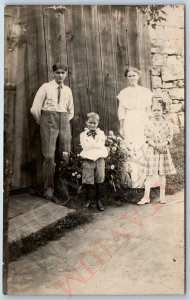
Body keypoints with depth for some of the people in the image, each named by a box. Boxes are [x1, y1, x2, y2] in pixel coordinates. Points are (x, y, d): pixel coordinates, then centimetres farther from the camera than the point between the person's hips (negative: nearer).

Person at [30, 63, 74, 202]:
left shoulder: (68, 90, 13)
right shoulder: (46, 87, 0)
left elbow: (71, 111, 23)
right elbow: (35, 109, -3)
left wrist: (64, 121, 14)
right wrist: (42, 122, 5)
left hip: (64, 122, 4)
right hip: (49, 122, -4)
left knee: (65, 155, 2)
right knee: (49, 156, -8)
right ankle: (49, 189, 3)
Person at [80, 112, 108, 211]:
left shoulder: (101, 133, 9)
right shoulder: (83, 134, 4)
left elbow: (101, 145, -5)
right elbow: (85, 146, -9)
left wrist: (90, 144, -10)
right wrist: (96, 145, -11)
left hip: (99, 159, 1)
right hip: (88, 160, -1)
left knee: (99, 182, 6)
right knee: (88, 182, 1)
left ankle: (99, 201, 17)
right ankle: (87, 200, 18)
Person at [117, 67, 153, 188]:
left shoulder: (145, 92, 7)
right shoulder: (124, 93, 5)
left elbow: (149, 110, 9)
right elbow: (121, 111, 4)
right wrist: (121, 127, 1)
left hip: (143, 123, 1)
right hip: (129, 124, -1)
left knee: (143, 150, -1)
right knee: (130, 151, -4)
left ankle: (143, 178, 9)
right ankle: (131, 179, 3)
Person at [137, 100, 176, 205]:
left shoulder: (167, 123, 2)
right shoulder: (149, 124, 1)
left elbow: (169, 137, -1)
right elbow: (147, 138, -4)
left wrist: (162, 145, -18)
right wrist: (155, 146, -18)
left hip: (163, 150, 1)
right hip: (151, 150, -1)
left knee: (162, 173, 7)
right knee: (149, 174, -1)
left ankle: (162, 195, 19)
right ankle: (146, 197, 3)